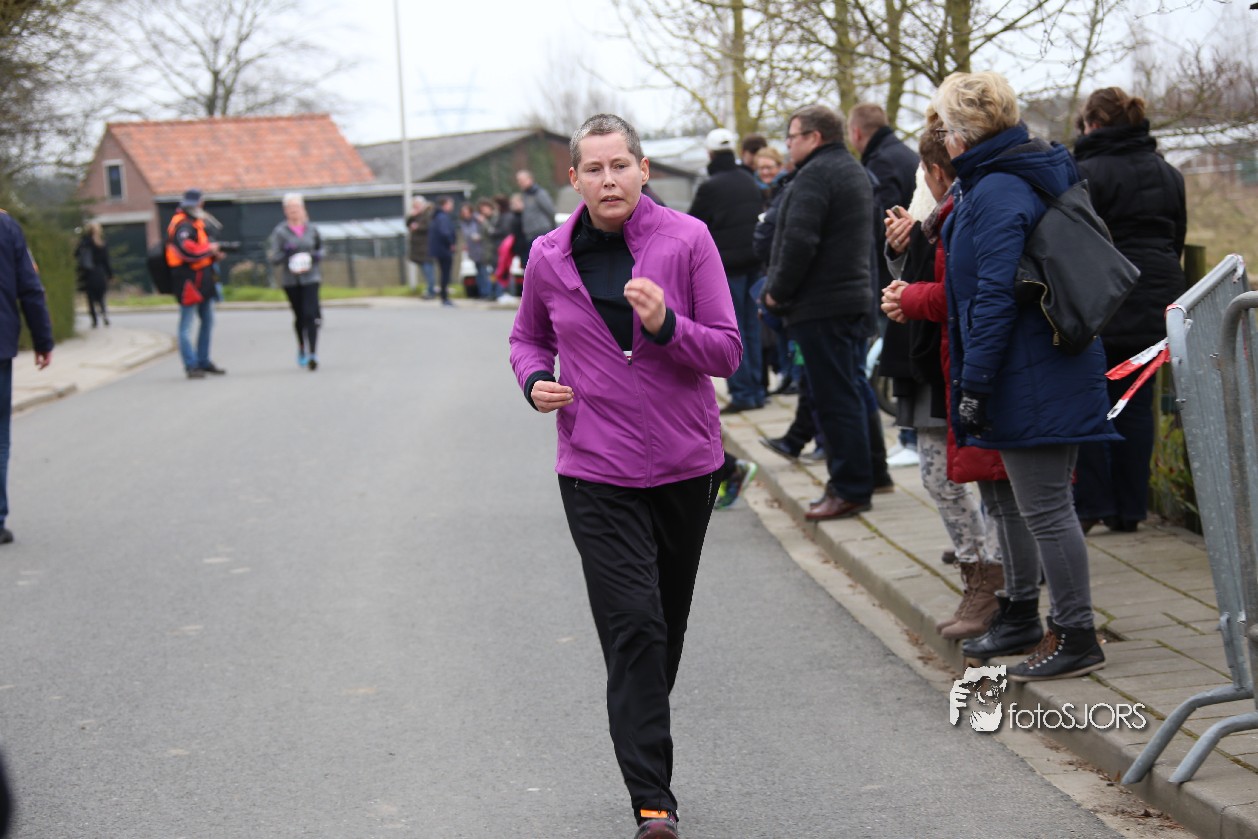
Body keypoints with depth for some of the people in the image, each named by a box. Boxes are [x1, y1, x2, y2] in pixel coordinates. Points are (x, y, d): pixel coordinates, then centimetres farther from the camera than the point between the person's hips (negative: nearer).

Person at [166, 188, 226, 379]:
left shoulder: (196, 222, 17)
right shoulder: (182, 224, -15)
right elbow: (187, 250, -28)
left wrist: (214, 255, 8)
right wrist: (209, 248, -16)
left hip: (203, 279, 11)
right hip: (188, 279, -11)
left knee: (207, 321, 17)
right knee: (186, 325, -4)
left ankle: (203, 361, 27)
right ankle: (191, 365, -2)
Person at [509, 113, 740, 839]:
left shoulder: (687, 240, -6)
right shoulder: (550, 257, 0)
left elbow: (729, 351, -6)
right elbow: (528, 337, 18)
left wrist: (665, 324, -23)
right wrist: (535, 380, -4)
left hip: (685, 464, 1)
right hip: (598, 472, -1)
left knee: (669, 623, 15)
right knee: (634, 628, -10)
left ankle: (645, 746, 38)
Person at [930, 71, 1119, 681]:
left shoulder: (997, 192, -18)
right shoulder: (1013, 178, 14)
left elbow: (995, 295, -22)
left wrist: (975, 384, -19)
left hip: (1032, 379, -11)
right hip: (1048, 370, 11)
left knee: (1044, 507, -4)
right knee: (1026, 501, 21)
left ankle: (1075, 638, 2)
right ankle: (1021, 614, 34)